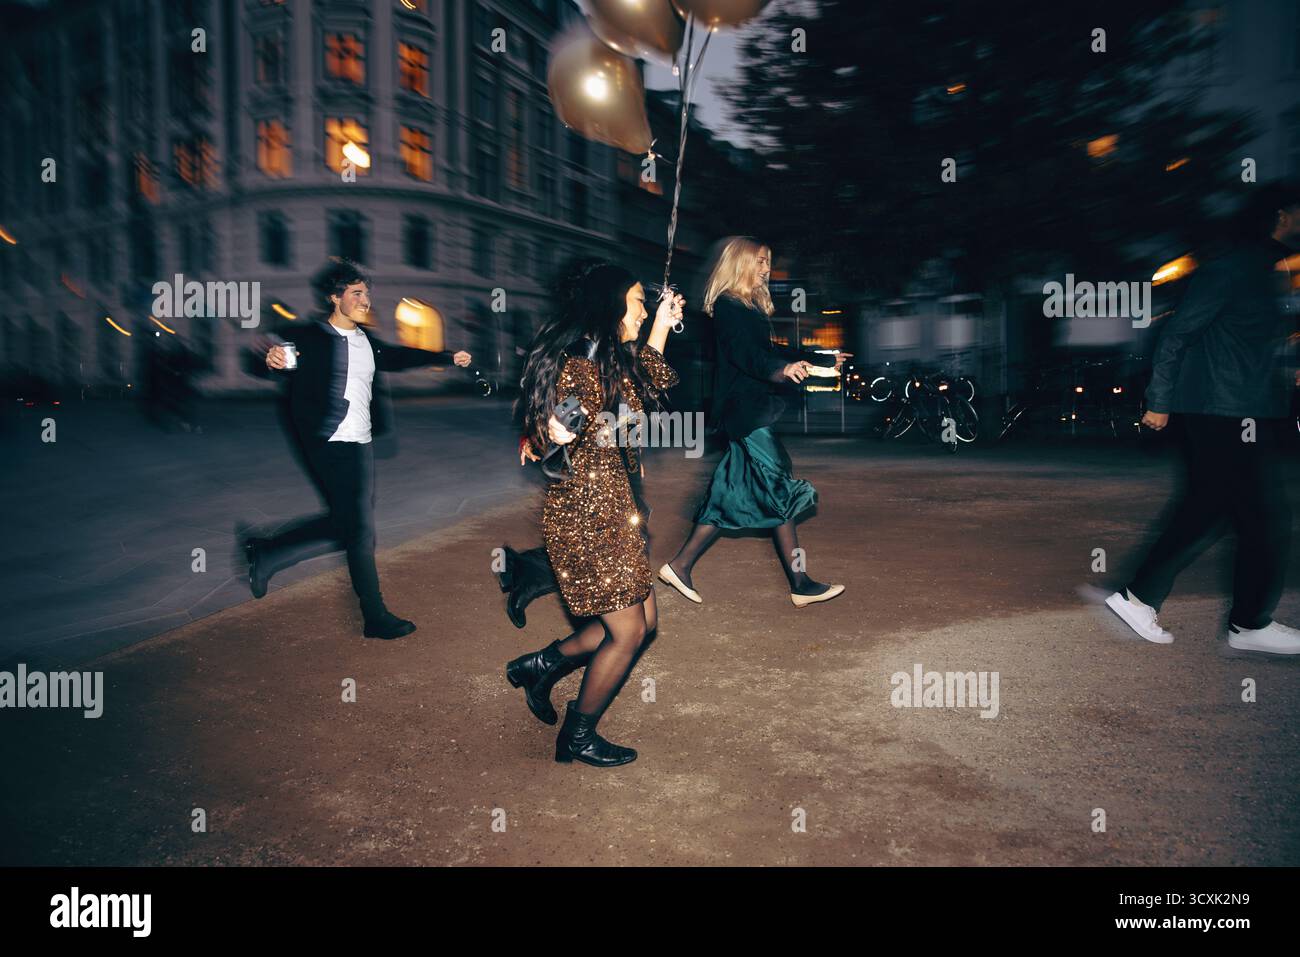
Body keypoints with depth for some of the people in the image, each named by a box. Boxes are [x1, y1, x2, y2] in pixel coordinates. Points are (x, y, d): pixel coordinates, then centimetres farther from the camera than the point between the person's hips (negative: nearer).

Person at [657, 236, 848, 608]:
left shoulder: (751, 307, 20)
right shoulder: (727, 305, -9)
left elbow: (768, 351, 28)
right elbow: (743, 353, -24)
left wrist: (825, 360, 35)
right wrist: (782, 368, -42)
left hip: (751, 409, 10)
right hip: (743, 409, -10)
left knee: (731, 495, 8)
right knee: (782, 491, -8)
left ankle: (679, 566, 13)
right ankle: (801, 584, -2)